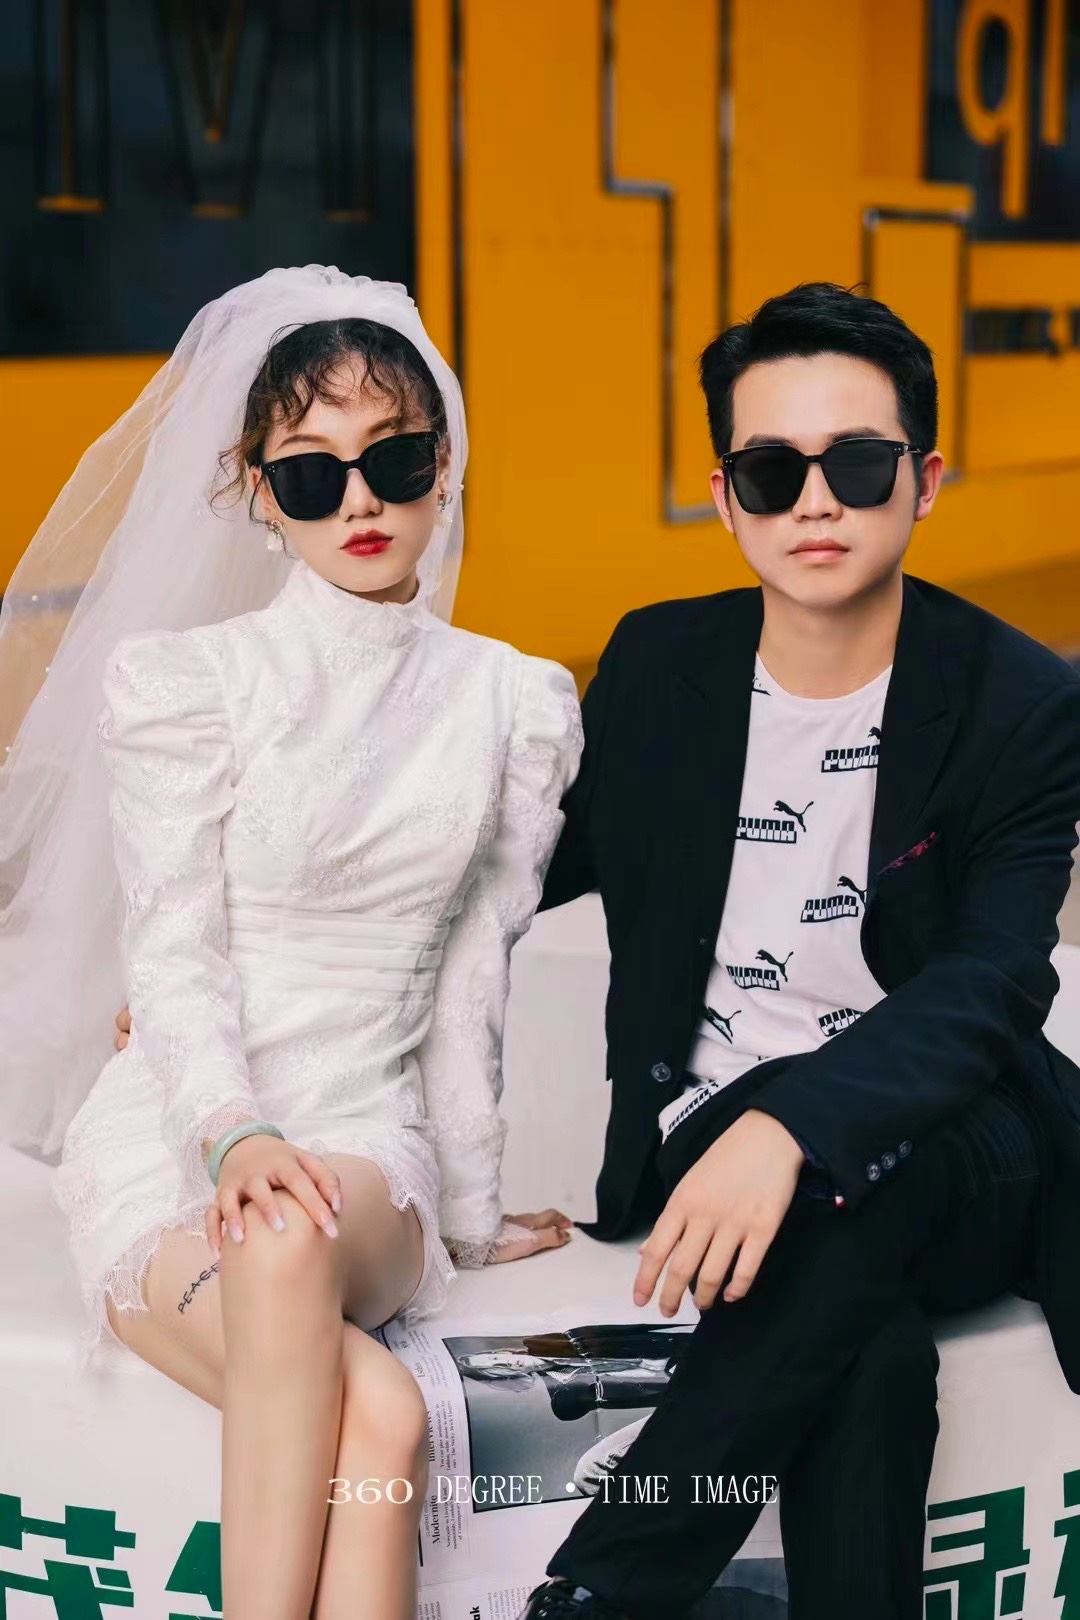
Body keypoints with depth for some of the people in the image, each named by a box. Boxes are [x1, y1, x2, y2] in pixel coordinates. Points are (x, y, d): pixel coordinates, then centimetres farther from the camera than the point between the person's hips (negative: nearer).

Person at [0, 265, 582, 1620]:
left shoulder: (518, 705, 7)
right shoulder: (181, 680, -1)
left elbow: (470, 981, 11)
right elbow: (172, 954, -7)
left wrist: (470, 1213, 14)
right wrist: (238, 1137, -24)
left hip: (370, 1146, 2)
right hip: (168, 1146, -2)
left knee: (294, 1246, -37)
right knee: (378, 1414, -33)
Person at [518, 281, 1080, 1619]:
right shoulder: (657, 664, 6)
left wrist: (794, 1130, -36)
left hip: (957, 1152, -1)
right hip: (713, 1133, 2)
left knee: (859, 1179, -38)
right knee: (869, 1354, -33)